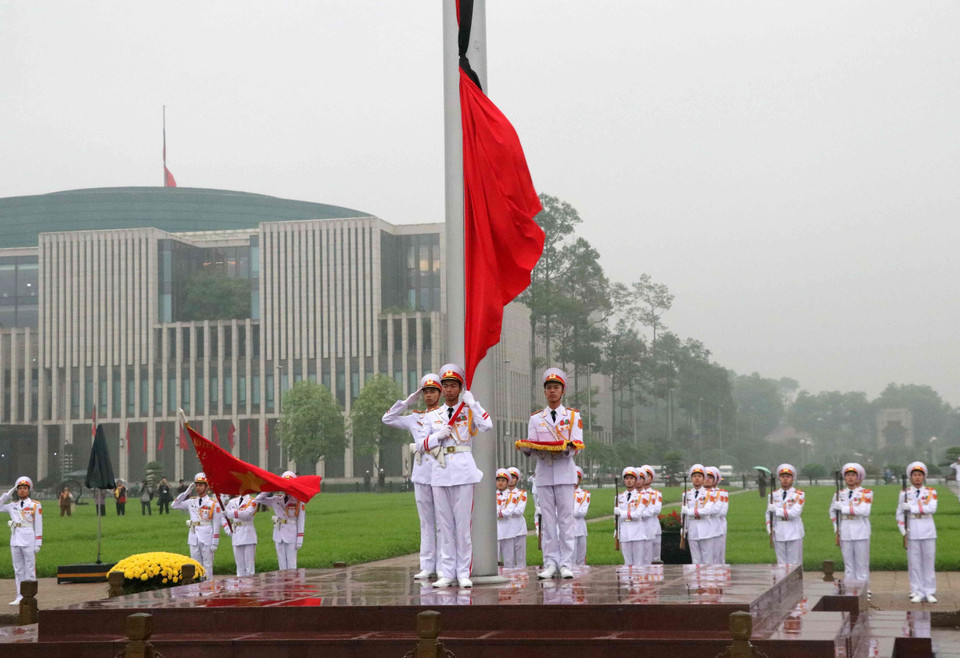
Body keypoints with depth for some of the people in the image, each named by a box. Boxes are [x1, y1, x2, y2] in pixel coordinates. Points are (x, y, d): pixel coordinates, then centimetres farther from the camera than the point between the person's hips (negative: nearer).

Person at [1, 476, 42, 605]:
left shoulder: (35, 505, 2)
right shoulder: (12, 506, 13)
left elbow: (38, 526, 0)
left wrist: (38, 543, -6)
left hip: (29, 541, -5)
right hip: (15, 540, 5)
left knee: (30, 569, -4)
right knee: (18, 570, 7)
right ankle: (20, 596, 12)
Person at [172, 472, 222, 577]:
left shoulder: (213, 504, -3)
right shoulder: (191, 502, 11)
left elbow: (216, 525, -4)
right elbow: (175, 505, 13)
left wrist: (215, 543, -8)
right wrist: (186, 493, 5)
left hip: (207, 540, -5)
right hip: (194, 539, 5)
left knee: (207, 566, -1)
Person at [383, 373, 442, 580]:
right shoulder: (415, 418, 18)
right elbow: (388, 419, 24)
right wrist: (406, 403, 14)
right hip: (421, 474, 5)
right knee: (426, 522, 6)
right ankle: (427, 566, 7)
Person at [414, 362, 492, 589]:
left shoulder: (469, 412, 7)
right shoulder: (433, 417, 15)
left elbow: (487, 426, -13)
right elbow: (421, 445, 11)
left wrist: (472, 403, -9)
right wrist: (437, 436, -5)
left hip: (463, 470, -3)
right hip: (440, 471, 3)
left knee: (463, 523, -4)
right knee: (444, 524, 5)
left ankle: (463, 573, 0)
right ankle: (447, 573, 8)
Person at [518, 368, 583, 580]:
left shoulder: (573, 416, 8)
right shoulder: (536, 418, 13)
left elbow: (577, 445, -3)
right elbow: (530, 447, 3)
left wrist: (565, 448, -24)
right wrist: (525, 446, -20)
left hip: (565, 473, -1)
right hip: (544, 473, 2)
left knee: (566, 519, -3)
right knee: (547, 520, 1)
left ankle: (566, 564, 0)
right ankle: (550, 564, 4)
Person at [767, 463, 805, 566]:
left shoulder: (799, 495, -1)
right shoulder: (774, 495, 11)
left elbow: (794, 513, -13)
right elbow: (769, 514, 14)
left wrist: (776, 510, -15)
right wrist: (770, 530, 2)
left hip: (794, 534, -3)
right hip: (779, 535, 3)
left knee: (795, 564, 0)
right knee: (781, 564, 5)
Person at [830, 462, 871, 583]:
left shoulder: (866, 493, -1)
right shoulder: (840, 494, 12)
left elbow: (864, 511, -17)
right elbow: (833, 511, 25)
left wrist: (843, 508, -17)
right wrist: (836, 528, 14)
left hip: (861, 533, -3)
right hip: (845, 535, 3)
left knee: (862, 565, -1)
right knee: (848, 565, 5)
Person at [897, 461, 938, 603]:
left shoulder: (931, 492, 3)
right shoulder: (905, 493, 6)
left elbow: (932, 508, -13)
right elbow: (900, 513, 8)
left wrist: (912, 508, -17)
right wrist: (903, 530, -3)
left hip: (928, 530, 0)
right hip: (912, 531, 0)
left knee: (929, 561, 2)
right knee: (914, 563, 1)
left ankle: (929, 593, 9)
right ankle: (917, 593, 7)